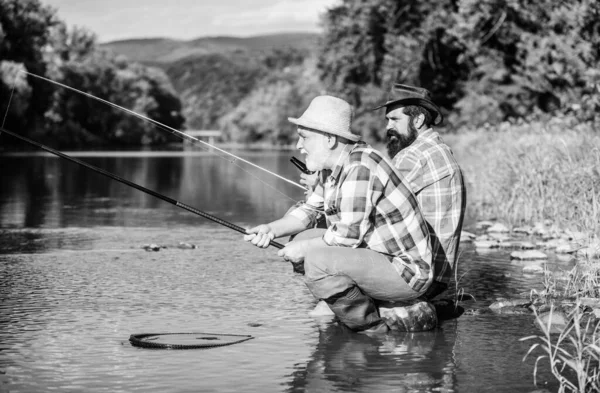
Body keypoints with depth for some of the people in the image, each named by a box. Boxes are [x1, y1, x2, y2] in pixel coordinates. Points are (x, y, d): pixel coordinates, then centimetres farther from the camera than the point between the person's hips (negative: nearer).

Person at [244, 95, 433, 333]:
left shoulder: (361, 166, -22)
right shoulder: (333, 166, 9)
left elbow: (349, 234, -25)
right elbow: (308, 211, 16)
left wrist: (304, 248, -13)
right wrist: (271, 229, -1)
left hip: (407, 272, -10)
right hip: (379, 258, 10)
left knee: (318, 261, -27)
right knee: (304, 237, 9)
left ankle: (372, 331, -7)